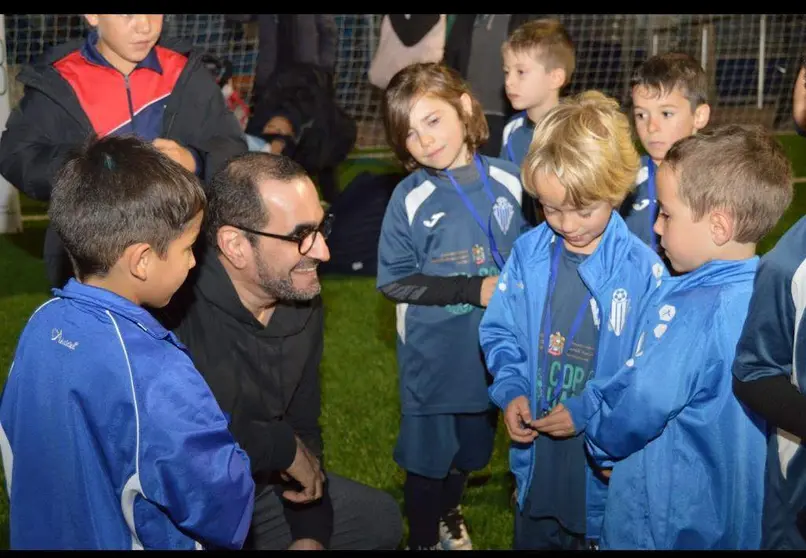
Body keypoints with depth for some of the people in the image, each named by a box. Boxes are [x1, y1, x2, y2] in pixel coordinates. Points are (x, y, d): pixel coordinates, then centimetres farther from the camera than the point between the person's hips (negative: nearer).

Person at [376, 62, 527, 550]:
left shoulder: (509, 181, -7)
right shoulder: (411, 197, -15)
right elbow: (395, 280, -14)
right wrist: (476, 290, -20)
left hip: (495, 345, 3)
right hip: (434, 351, -3)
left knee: (471, 444, 23)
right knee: (429, 448, 11)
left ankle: (449, 516, 50)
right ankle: (423, 536, 36)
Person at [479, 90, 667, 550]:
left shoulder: (642, 269, -17)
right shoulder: (529, 253, -4)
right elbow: (500, 332, 6)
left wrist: (588, 411, -21)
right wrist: (511, 391, -10)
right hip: (537, 461, 4)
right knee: (532, 538, 22)